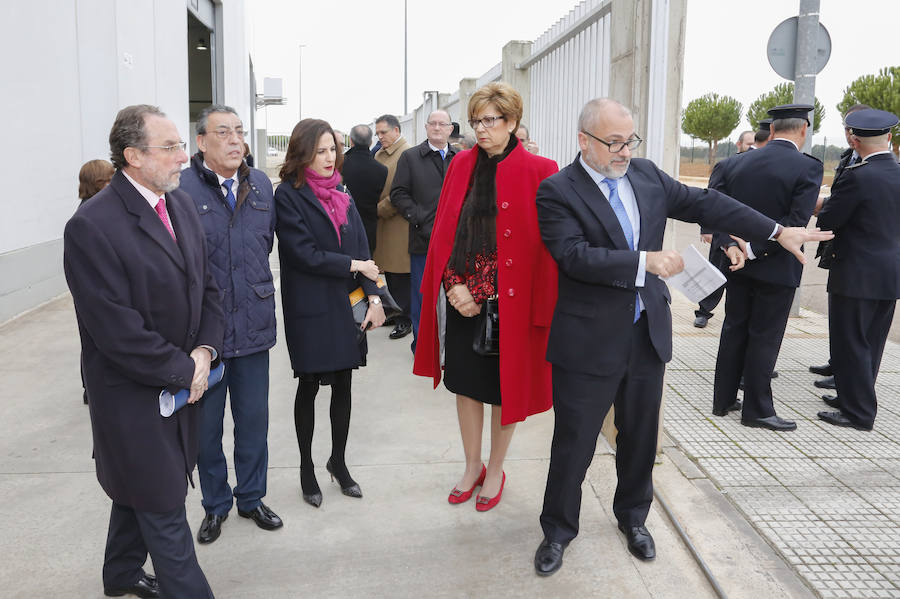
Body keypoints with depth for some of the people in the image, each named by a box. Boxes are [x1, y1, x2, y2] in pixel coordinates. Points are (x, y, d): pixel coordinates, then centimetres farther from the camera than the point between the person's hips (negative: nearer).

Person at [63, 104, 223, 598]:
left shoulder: (180, 204, 3)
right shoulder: (92, 226, -22)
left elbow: (207, 285, 7)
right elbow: (117, 330, -23)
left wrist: (205, 351, -7)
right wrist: (183, 371, -16)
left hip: (183, 382, 8)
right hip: (134, 394, -8)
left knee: (139, 487, 25)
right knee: (163, 504, 4)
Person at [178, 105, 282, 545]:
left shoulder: (261, 184, 6)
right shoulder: (180, 188, -12)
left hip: (253, 323, 4)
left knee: (254, 418, 15)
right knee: (206, 423, 12)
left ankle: (251, 497, 35)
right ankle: (215, 505, 33)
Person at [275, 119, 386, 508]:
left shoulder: (341, 195, 10)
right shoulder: (288, 195, -8)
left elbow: (362, 249, 5)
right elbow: (304, 254, -16)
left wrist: (373, 297, -5)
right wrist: (353, 266, -11)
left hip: (346, 304, 5)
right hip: (310, 308, -5)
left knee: (343, 384, 11)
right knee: (309, 386, 8)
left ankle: (338, 461, 29)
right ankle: (307, 468, 25)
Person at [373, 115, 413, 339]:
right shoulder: (379, 154, 15)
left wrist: (379, 209, -12)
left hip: (398, 222, -8)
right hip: (382, 221, 8)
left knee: (400, 274, -2)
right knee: (388, 271, 15)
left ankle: (404, 320, 7)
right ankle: (392, 312, 28)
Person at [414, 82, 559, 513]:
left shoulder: (537, 171, -7)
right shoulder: (461, 165, 6)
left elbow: (541, 246, -9)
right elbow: (443, 231, 6)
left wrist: (482, 295, -10)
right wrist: (453, 285, -8)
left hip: (509, 300, -4)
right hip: (461, 298, 4)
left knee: (505, 388, 9)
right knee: (465, 383, 13)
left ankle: (495, 471, 30)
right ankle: (472, 467, 33)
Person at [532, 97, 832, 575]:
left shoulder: (645, 174, 6)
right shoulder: (557, 191, -12)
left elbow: (703, 203, 7)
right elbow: (575, 256, -23)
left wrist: (778, 231, 5)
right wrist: (645, 261, -25)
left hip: (647, 333, 6)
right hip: (589, 340, -5)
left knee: (640, 435, 19)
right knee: (574, 442, 6)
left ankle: (633, 518, 41)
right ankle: (558, 530, 27)